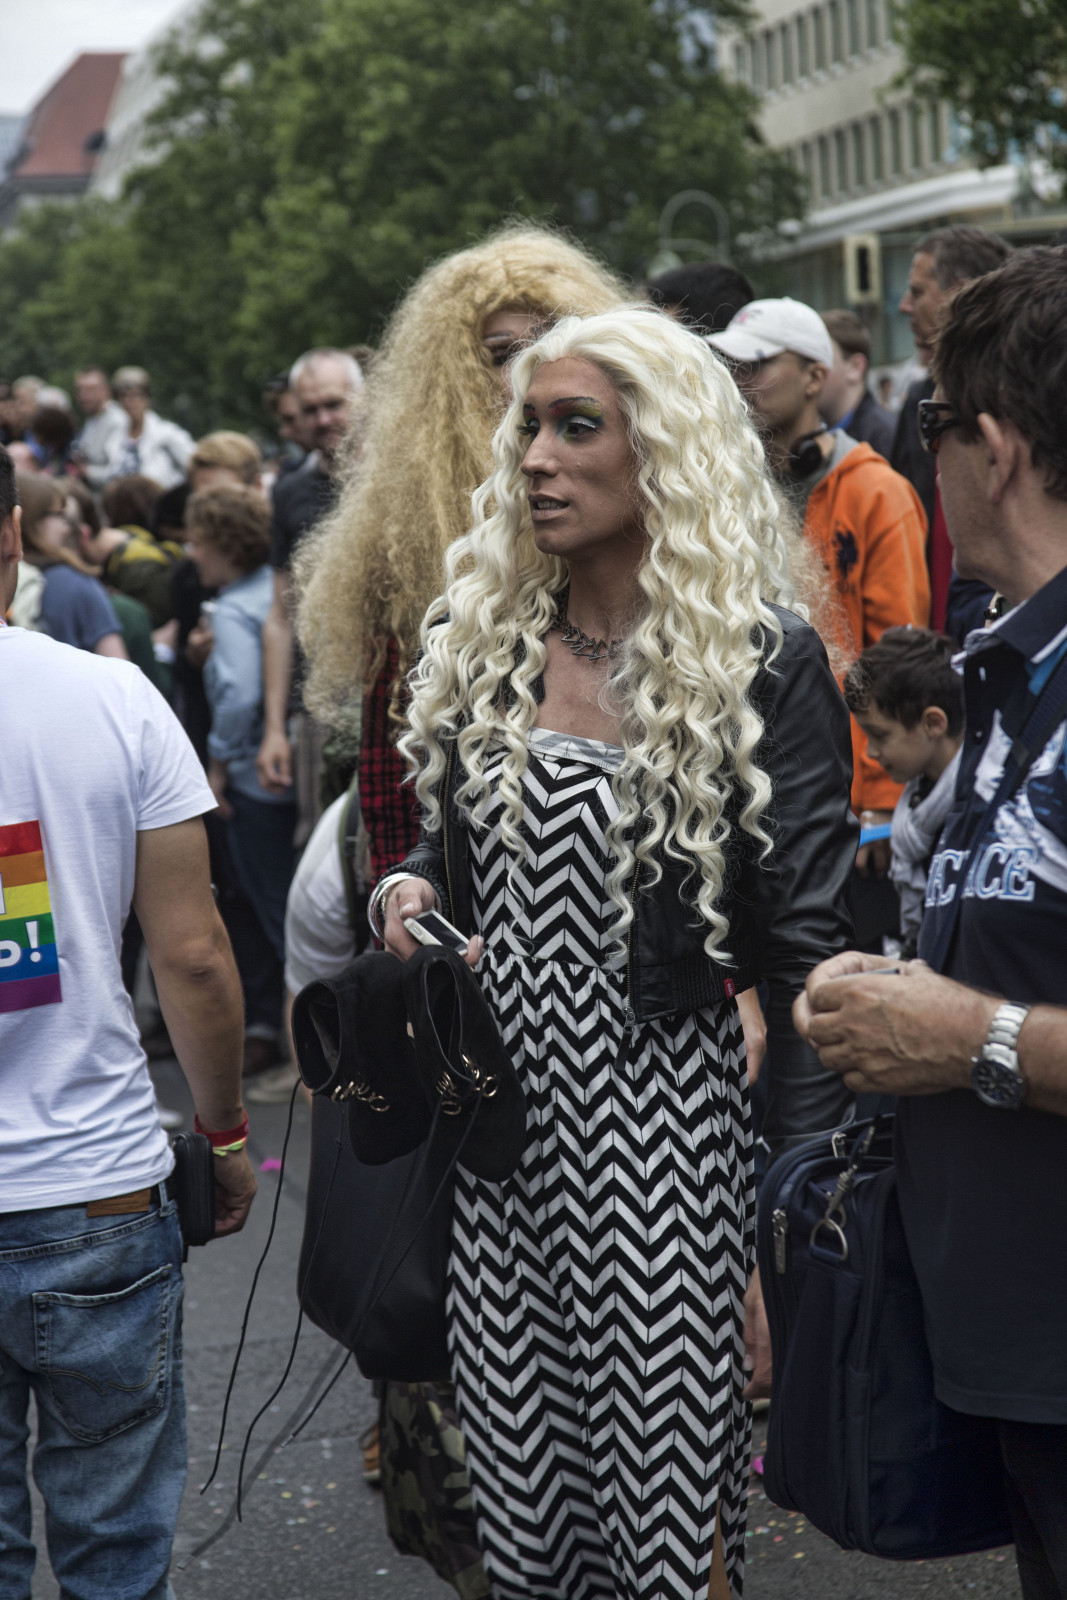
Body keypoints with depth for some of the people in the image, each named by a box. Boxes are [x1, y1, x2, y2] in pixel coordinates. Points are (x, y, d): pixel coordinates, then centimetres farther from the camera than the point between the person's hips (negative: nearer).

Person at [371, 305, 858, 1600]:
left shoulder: (765, 665, -9)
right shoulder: (477, 640, 6)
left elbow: (807, 948, -10)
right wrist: (409, 892, -3)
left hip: (665, 1136, -5)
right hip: (499, 1121, 5)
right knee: (520, 1476, 13)